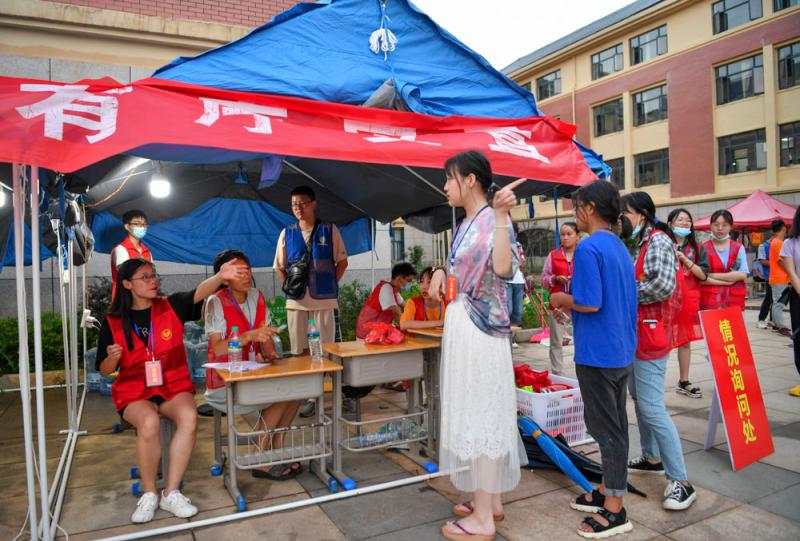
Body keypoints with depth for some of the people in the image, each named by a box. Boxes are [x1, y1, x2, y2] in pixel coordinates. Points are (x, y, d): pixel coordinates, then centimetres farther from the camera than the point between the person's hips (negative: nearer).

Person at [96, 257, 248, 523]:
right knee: (149, 422, -32)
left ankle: (171, 493, -15)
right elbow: (105, 370, 8)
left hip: (174, 385, 1)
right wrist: (112, 358, -16)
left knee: (189, 417, -30)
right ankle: (149, 494, -8)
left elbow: (199, 293, -20)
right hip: (134, 392, 0)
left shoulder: (171, 306, 1)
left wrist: (221, 276, -41)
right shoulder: (113, 321, 2)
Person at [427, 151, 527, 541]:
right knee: (478, 414, 16)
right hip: (462, 324, 9)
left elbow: (503, 270, -30)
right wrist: (439, 272, 6)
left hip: (479, 328, -9)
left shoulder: (493, 220, -13)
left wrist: (501, 215, -31)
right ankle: (490, 499, 31)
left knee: (480, 414, -1)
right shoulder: (466, 224, 14)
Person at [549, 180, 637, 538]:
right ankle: (607, 491, 31)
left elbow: (590, 303, -24)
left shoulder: (588, 248, -18)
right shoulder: (620, 247, 12)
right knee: (615, 425, 17)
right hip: (622, 351, 10)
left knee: (605, 429, 0)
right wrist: (573, 302, 15)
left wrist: (562, 299, -7)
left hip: (597, 354, -9)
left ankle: (614, 511, 11)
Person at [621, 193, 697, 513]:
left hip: (651, 334, -10)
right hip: (637, 333, 10)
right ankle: (652, 458, 32)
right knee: (639, 398, 18)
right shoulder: (642, 242, 17)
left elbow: (663, 284, -25)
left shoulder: (658, 240, -13)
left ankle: (681, 481, -3)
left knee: (652, 407, -11)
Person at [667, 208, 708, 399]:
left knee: (685, 341, 12)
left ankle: (684, 382, 23)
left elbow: (703, 275, 0)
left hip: (689, 299, 4)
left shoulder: (696, 248, 9)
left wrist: (685, 259, -11)